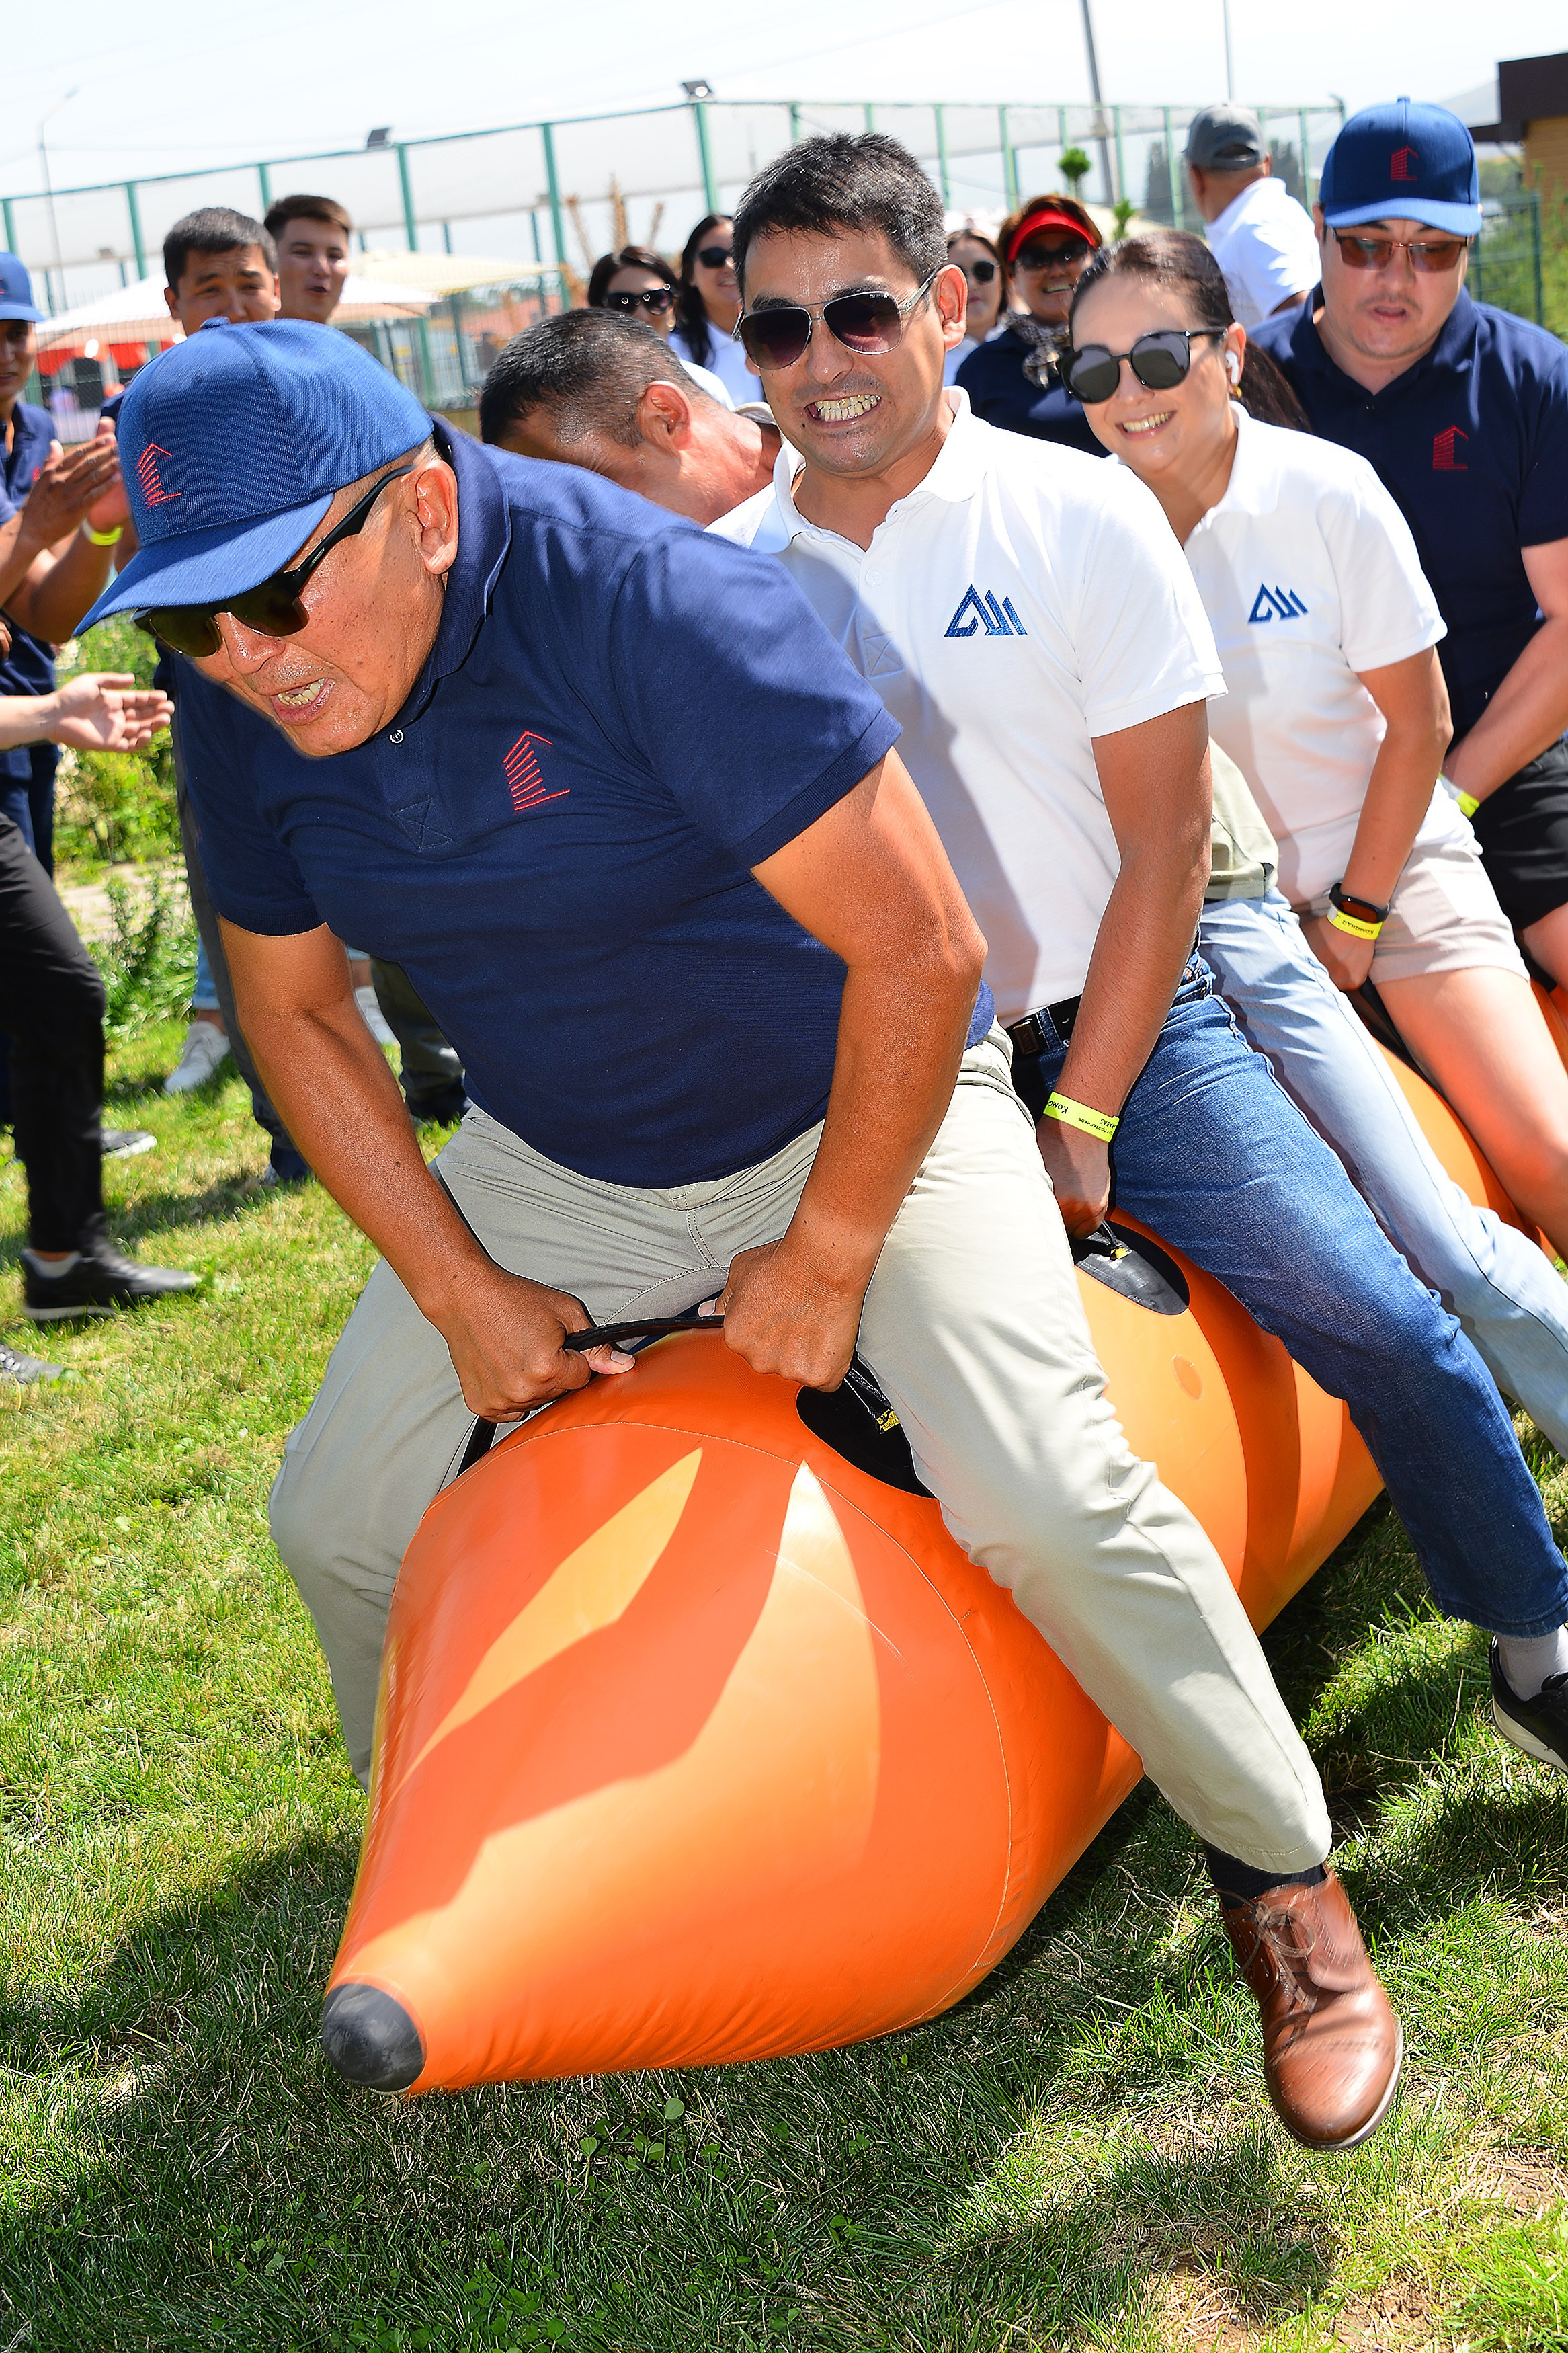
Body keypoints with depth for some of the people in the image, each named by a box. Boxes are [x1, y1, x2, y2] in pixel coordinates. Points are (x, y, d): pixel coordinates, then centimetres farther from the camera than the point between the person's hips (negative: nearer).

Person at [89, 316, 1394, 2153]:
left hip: (862, 1107, -6)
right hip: (554, 1170, 6)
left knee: (1043, 1500, -22)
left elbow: (921, 948, -29)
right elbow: (294, 1011, 3)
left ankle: (1291, 1882, 3)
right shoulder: (246, 708, -12)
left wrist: (828, 1256, -19)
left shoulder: (651, 608, -32)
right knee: (337, 1517, 6)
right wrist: (459, 1287, -4)